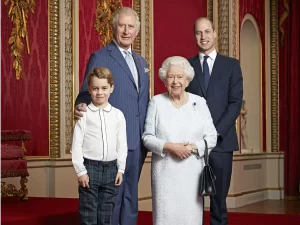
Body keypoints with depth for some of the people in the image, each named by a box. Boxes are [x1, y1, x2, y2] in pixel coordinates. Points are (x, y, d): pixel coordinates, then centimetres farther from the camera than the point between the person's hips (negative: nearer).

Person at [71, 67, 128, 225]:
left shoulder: (118, 115, 4)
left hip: (110, 168, 3)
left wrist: (120, 169, 4)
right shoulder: (84, 114, -4)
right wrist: (81, 171, -8)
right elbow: (76, 144, -4)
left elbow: (122, 144, 7)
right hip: (90, 166, -3)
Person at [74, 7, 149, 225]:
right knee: (112, 195, -1)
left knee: (130, 195, 15)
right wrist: (81, 107, -32)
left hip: (138, 141, 7)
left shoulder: (141, 61, 15)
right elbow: (88, 93, -10)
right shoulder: (100, 57, -7)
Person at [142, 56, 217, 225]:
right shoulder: (157, 102, 3)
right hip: (165, 172, 0)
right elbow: (147, 137, 1)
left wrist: (193, 148, -13)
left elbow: (211, 137, 4)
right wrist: (169, 147, -14)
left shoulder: (199, 102, 5)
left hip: (192, 172, 1)